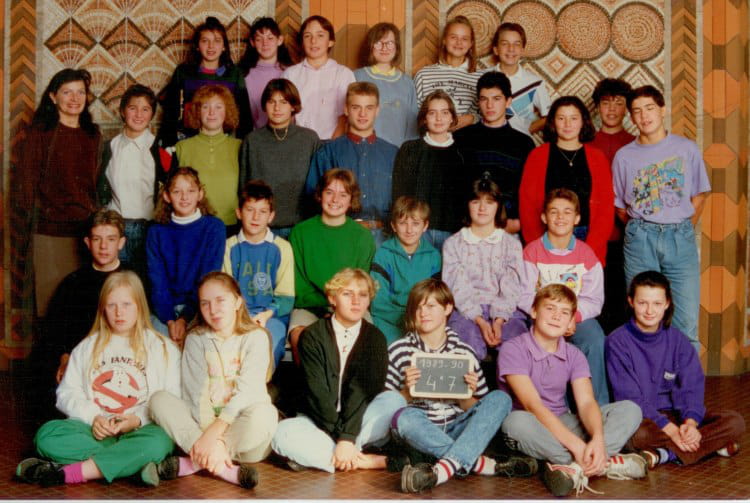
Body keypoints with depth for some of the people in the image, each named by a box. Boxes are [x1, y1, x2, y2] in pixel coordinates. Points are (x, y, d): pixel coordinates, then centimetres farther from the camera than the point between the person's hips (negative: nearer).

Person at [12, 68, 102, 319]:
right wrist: (26, 229, -6)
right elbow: (25, 182, -2)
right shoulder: (40, 132, 0)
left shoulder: (93, 134, 13)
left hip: (87, 230, 4)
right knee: (51, 303, 0)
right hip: (50, 231, -4)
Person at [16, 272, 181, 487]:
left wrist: (138, 419, -15)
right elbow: (67, 393, 12)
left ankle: (67, 473, -38)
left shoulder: (163, 349, 13)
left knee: (159, 441, -38)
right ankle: (132, 462, -33)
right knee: (47, 435, -27)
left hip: (139, 431, -2)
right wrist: (93, 417, -8)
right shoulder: (87, 348, 21)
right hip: (94, 429, 2)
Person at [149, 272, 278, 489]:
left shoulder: (255, 337, -2)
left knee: (264, 414, -35)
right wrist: (211, 439, -24)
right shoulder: (196, 339, 6)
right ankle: (223, 468, -31)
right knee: (160, 400, -20)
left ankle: (193, 463, -24)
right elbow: (196, 393, -8)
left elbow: (248, 392, -14)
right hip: (203, 421, 3)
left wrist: (215, 431, -28)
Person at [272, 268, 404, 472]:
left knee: (394, 401, -26)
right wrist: (341, 438, -22)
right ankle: (368, 461, -28)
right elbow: (317, 393, -12)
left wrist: (347, 438, -25)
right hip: (319, 423, -1)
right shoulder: (312, 336, -2)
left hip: (360, 422, 1)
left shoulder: (375, 338, 1)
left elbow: (364, 391, -12)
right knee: (284, 434, -31)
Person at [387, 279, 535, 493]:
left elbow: (474, 410, 10)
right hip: (420, 434, -2)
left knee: (500, 398, -20)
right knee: (404, 416, -35)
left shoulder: (464, 353, 8)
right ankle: (482, 463, -31)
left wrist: (466, 395, -12)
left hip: (456, 431, 3)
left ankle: (446, 467, -41)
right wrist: (406, 392, -17)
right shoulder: (398, 351, 4)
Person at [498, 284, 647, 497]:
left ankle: (576, 468, -33)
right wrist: (576, 445, -31)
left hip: (563, 424, 5)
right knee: (516, 421, -41)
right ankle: (606, 463, -34)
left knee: (629, 410, -11)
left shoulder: (573, 355, 6)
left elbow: (586, 403, -9)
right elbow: (532, 405, -22)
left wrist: (598, 438, -32)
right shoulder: (512, 349, -11)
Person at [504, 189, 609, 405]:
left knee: (595, 338, -31)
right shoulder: (532, 251, 1)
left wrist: (573, 316, -20)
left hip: (578, 317, 1)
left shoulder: (586, 254, 5)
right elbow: (525, 296, -5)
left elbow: (594, 299, 0)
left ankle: (598, 406, -16)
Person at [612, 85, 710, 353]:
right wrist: (641, 231, 5)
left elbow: (700, 195, 11)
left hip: (680, 237, 0)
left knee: (686, 321, -6)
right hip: (640, 239, 1)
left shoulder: (686, 149, 6)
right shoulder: (624, 156, 7)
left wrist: (681, 231, 8)